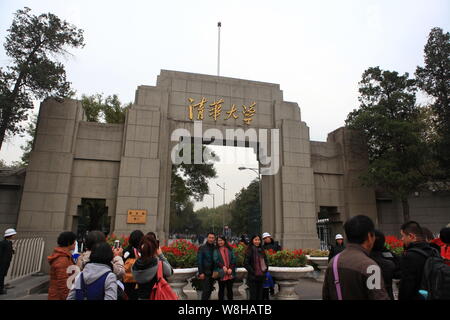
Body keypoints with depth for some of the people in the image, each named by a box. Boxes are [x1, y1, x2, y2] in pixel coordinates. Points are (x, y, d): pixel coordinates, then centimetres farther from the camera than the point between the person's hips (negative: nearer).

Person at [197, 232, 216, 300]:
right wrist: (201, 272, -12)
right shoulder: (202, 248, -4)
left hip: (212, 273, 4)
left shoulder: (215, 248, 6)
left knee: (210, 290, 11)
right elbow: (199, 261, -7)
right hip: (205, 273, -4)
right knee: (206, 290, -7)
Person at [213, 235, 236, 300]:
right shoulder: (216, 250, 2)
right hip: (221, 273, -2)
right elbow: (216, 260, -9)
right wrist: (223, 266, -21)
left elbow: (233, 259, 2)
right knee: (221, 289, 8)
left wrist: (231, 268, -10)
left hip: (230, 273, 2)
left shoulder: (229, 249, 8)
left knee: (230, 289, 10)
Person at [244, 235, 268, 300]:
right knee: (253, 295, 1)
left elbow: (266, 261, 19)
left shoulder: (261, 250, 8)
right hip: (253, 277, -6)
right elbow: (246, 263, -13)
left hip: (261, 276, 6)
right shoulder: (249, 250, -10)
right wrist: (252, 272, -15)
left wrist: (266, 269, 7)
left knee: (260, 295, 12)